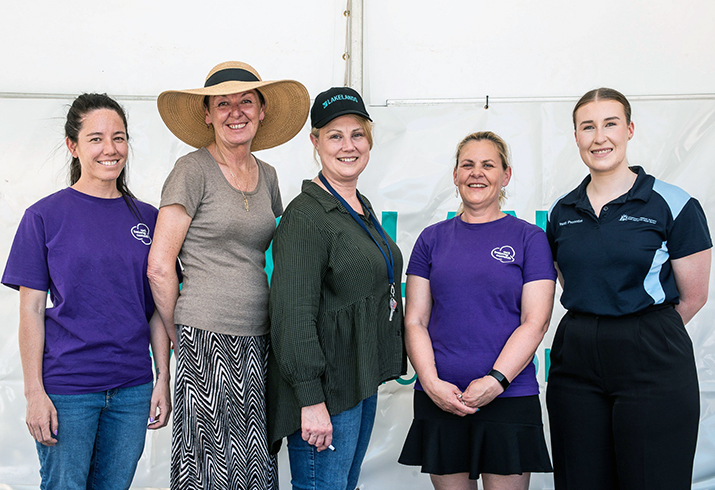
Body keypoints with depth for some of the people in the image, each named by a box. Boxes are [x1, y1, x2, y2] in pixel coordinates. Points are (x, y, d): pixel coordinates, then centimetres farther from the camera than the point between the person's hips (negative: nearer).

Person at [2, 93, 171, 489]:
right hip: (66, 389, -3)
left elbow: (157, 309, 9)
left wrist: (163, 380, 4)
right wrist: (34, 392, -9)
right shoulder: (45, 216, -3)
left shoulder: (147, 218, 7)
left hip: (132, 388, 3)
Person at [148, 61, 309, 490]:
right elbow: (160, 265, -8)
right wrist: (179, 335, -2)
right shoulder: (193, 170, -7)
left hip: (258, 337, 6)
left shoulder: (266, 175, 12)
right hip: (209, 337, -6)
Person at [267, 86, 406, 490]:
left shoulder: (362, 208, 13)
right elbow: (294, 315, -22)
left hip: (363, 382, 9)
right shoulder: (306, 215, -16)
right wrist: (310, 400, -25)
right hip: (325, 388, -9)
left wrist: (376, 373, 18)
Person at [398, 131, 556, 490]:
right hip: (439, 398, 2)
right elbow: (415, 321, 5)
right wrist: (432, 383, -8)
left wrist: (495, 380, -14)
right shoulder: (432, 239, 9)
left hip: (509, 398, -2)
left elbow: (535, 322, -4)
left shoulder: (529, 238, 3)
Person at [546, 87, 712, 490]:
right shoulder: (562, 212, 9)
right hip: (576, 363, 4)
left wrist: (645, 334, 8)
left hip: (652, 366, -4)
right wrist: (595, 329, 11)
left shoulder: (673, 205, -5)